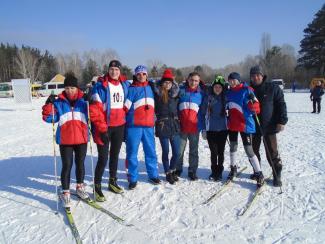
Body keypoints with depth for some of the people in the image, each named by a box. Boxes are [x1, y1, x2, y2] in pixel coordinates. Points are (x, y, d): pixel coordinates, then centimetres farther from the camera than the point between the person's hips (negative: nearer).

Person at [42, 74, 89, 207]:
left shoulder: (84, 101, 4)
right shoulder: (59, 102, 2)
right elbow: (49, 118, -1)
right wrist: (49, 104, -15)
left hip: (81, 139, 1)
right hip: (65, 140, -1)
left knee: (80, 164, 14)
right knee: (67, 165, 0)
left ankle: (80, 187, 33)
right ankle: (65, 193, 13)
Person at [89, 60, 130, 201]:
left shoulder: (125, 85, 7)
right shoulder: (100, 86, -10)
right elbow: (94, 109, -13)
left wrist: (125, 122, 15)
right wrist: (101, 128, -16)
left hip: (119, 126, 5)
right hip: (104, 127, -5)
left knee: (115, 155, 16)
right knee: (103, 158, -5)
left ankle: (113, 181, 33)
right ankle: (97, 187, 11)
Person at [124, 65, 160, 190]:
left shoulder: (150, 87, 14)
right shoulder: (131, 89, -2)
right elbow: (125, 107, -7)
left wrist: (153, 118, 22)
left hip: (149, 125, 4)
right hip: (134, 125, -4)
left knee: (151, 151, 11)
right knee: (132, 152, 1)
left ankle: (153, 175, 25)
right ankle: (132, 178, 12)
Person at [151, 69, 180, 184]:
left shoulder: (175, 93, 7)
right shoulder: (157, 93, -1)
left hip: (174, 125, 3)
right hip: (162, 126, -3)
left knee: (176, 153, 7)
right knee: (166, 152, 6)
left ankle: (172, 170, 31)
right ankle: (168, 173, 24)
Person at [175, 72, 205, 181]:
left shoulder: (201, 93, 5)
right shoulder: (181, 90, 3)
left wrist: (202, 126, 1)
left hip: (195, 126, 1)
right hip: (181, 126, 0)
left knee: (194, 151, 9)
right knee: (179, 150, 6)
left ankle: (192, 172, 22)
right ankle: (177, 170, 23)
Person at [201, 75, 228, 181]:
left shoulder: (225, 98, 2)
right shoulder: (208, 98, 2)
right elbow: (203, 113, 4)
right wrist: (203, 129, 0)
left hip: (222, 129, 0)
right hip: (211, 129, 0)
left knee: (220, 152, 8)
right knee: (213, 152, 5)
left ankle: (219, 172, 22)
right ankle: (214, 171, 22)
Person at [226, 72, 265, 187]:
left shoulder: (246, 90, -11)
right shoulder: (229, 92, 8)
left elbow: (256, 109, -17)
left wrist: (252, 102, -34)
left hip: (245, 124, -6)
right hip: (232, 124, 6)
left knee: (248, 149, -6)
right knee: (233, 147, 18)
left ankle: (259, 174, 8)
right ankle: (233, 168, 36)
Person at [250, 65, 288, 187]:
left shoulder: (273, 88, -2)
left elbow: (281, 105, -3)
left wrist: (281, 121, -10)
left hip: (269, 126, -4)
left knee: (272, 153, 0)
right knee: (253, 151, 12)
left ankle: (277, 176, 14)